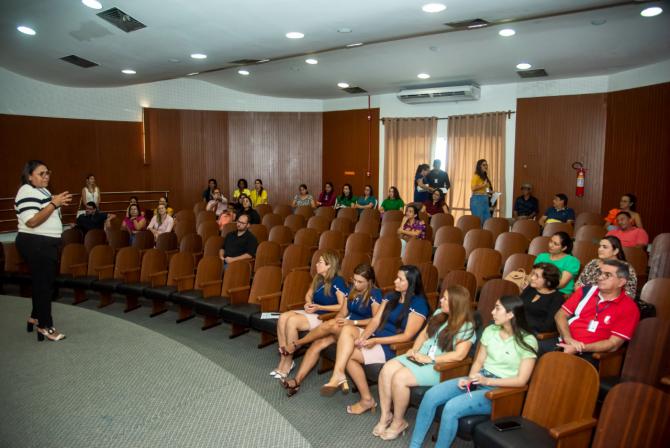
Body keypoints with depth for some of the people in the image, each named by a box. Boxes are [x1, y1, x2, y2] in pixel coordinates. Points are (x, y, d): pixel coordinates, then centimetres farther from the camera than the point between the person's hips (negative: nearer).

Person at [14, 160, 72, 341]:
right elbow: (31, 221, -27)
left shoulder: (43, 190, 14)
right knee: (43, 283, -3)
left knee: (43, 281, 19)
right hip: (35, 244, -10)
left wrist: (57, 204, 7)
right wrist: (54, 204, -29)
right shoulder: (27, 192, -16)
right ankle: (44, 326, 7)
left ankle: (36, 317, 33)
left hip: (45, 244, 10)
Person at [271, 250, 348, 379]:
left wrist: (319, 307, -16)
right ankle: (283, 357, -14)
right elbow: (309, 294, 23)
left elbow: (343, 306, -17)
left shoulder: (337, 282, -13)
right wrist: (308, 303, -2)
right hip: (312, 312, 8)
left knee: (292, 321, -27)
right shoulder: (318, 278, 12)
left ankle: (288, 361, -12)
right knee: (283, 317, -16)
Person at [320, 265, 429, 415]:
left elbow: (407, 336, -16)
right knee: (347, 329, -20)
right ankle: (339, 375, -26)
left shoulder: (419, 304, -11)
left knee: (349, 354, -19)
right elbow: (375, 321, 5)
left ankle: (367, 399, -6)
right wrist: (362, 337, -16)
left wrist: (375, 341, -22)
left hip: (394, 347, -7)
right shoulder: (391, 297, 11)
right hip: (376, 336, 7)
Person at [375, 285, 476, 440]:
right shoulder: (439, 313, 9)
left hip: (439, 367, -7)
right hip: (419, 357, 7)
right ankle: (385, 415, -3)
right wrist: (414, 350, -3)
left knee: (399, 378, -26)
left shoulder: (466, 327, -13)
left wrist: (429, 359, -21)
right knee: (387, 369, -16)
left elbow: (459, 355, -21)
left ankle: (398, 422, -5)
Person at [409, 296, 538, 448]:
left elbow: (521, 380, -13)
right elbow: (478, 361, 10)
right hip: (478, 379, 6)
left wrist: (487, 381, -21)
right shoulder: (490, 331, 6)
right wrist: (469, 379, -10)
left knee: (452, 407, -29)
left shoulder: (528, 341, -10)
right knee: (431, 395, -15)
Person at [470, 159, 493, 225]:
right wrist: (483, 185, -17)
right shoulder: (476, 176, -6)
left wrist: (490, 192, 8)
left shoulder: (485, 177, 16)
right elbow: (473, 188, -15)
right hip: (477, 199, -8)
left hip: (485, 200, 8)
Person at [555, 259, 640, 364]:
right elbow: (560, 315, 9)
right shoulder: (586, 291, 11)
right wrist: (569, 339, -10)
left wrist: (580, 348, -16)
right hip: (564, 344, 4)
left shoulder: (629, 308, 0)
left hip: (589, 354, -4)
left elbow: (613, 344, -6)